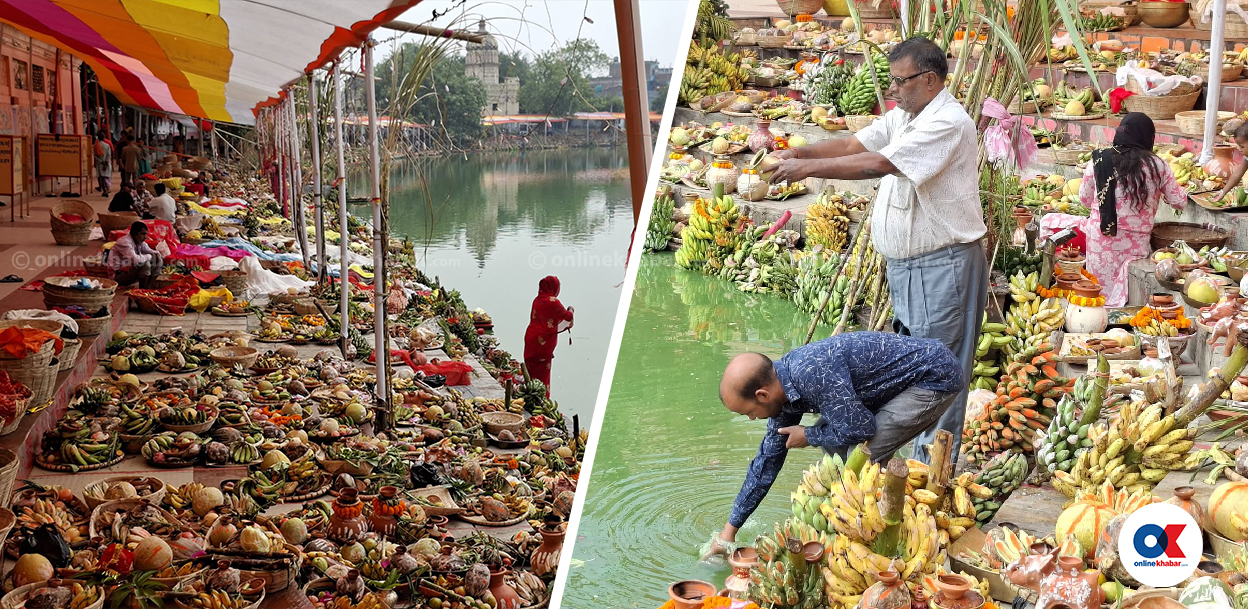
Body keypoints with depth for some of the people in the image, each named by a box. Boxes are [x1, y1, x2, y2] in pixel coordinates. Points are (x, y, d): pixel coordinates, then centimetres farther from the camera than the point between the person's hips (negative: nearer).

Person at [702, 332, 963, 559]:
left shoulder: (813, 372, -30)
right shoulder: (783, 389, 1)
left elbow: (859, 429, -26)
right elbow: (767, 461, 10)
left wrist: (808, 436, -7)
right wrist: (731, 527, 15)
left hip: (939, 377, -9)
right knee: (831, 435, 10)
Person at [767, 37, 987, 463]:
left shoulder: (948, 123, -20)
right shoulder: (903, 116, 11)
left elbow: (878, 164, -28)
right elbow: (854, 144, 8)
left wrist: (809, 167, -26)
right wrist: (800, 152, -8)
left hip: (942, 265, -10)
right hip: (905, 263, 10)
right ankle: (918, 454, 30)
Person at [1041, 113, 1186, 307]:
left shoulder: (1099, 160, -2)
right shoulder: (1157, 166, -3)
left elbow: (1085, 199, 10)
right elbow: (1179, 202, 7)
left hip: (1098, 240, -1)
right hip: (1137, 245, 1)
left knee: (1048, 222, 17)